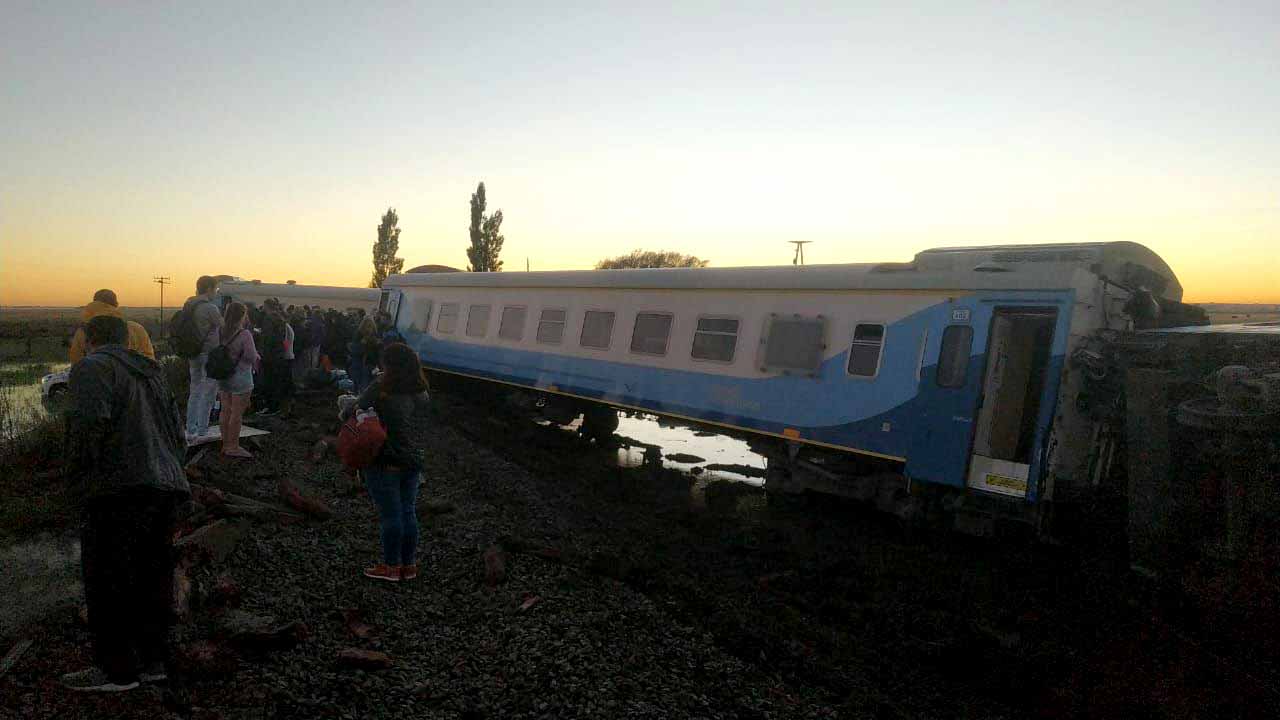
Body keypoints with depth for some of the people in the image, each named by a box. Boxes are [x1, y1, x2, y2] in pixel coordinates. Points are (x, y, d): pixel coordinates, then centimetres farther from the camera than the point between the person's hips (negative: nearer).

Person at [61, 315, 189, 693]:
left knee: (107, 579, 2)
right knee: (152, 576, 14)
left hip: (122, 486, -8)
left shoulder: (92, 367, 0)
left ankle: (117, 669, 9)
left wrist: (78, 467, -5)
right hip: (168, 484, 8)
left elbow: (88, 421, -18)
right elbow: (177, 434, 23)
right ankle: (152, 659, 22)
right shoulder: (152, 374, 25)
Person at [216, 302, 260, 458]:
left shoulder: (221, 333, 4)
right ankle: (233, 447, 4)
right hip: (240, 379, -7)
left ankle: (226, 444, 23)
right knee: (237, 413, -1)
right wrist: (256, 355, 3)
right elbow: (252, 357, -18)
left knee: (225, 411, 13)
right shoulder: (244, 334, -17)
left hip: (223, 377, 7)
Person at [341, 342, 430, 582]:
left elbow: (349, 413, -11)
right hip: (412, 459, 6)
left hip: (385, 462, -5)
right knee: (408, 512, 13)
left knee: (390, 515, 4)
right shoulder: (416, 392, 1)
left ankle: (391, 567, 15)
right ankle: (409, 565, 23)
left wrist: (346, 412, 10)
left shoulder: (380, 388, -14)